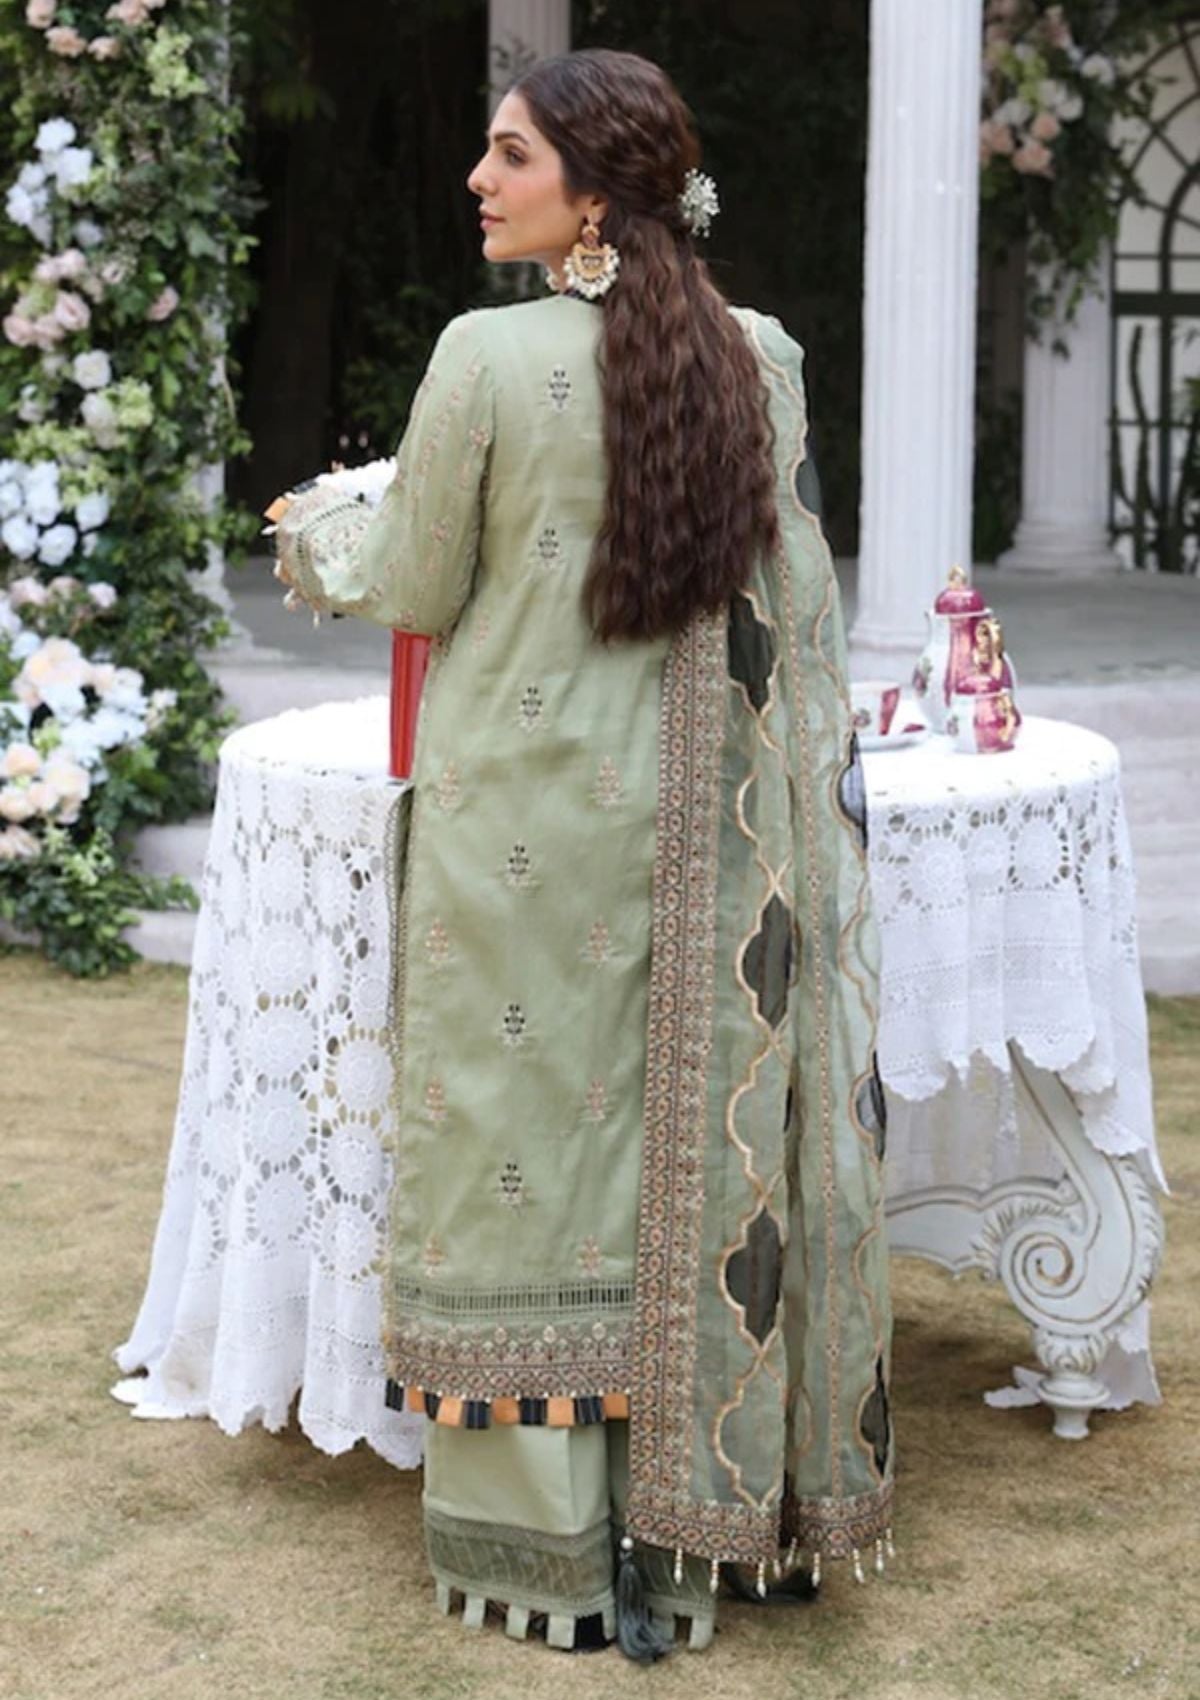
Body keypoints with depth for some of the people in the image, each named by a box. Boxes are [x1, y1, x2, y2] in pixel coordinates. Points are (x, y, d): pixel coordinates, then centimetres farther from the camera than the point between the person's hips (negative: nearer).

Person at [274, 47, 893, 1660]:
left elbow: (421, 587, -4)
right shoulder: (761, 361, 0)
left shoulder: (487, 358, -14)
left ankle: (542, 1533, 14)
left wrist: (320, 535, 17)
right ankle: (689, 1511, 22)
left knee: (526, 1125, 7)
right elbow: (775, 590, 9)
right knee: (693, 1140, 12)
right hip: (702, 828, 4)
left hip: (526, 812, -4)